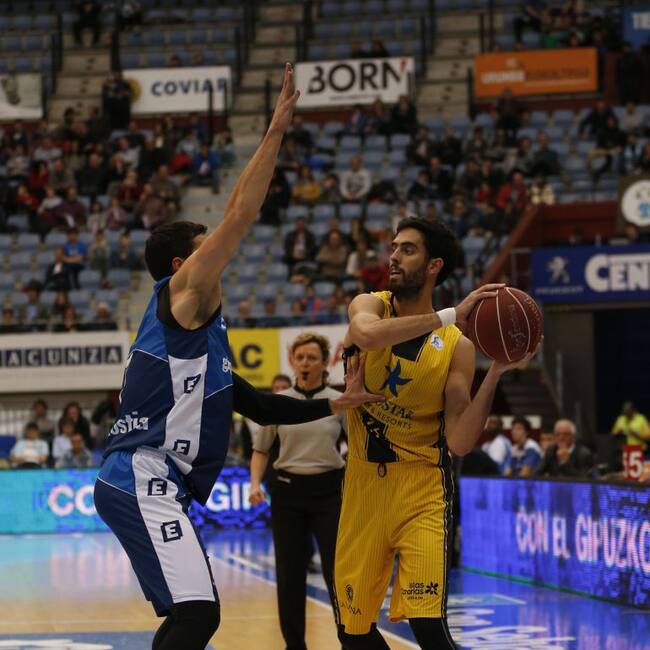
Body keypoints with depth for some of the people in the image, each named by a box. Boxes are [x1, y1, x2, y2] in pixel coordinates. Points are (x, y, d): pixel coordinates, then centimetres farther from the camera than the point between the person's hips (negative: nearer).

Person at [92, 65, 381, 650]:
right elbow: (240, 214, -10)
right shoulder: (182, 293, -2)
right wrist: (276, 132, -8)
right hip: (141, 481, -11)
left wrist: (338, 405, 25)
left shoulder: (199, 326, 25)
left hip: (153, 486, 11)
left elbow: (256, 405, 28)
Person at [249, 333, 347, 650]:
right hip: (288, 491, 2)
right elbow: (260, 449, 9)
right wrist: (256, 484, -6)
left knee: (338, 572, -5)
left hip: (328, 490, -2)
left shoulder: (339, 402, 0)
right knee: (289, 576, 3)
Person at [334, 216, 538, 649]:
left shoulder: (457, 345, -4)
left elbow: (460, 443, -12)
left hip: (422, 487, -3)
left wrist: (496, 374, -21)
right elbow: (367, 334, -28)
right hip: (364, 482, 3)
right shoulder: (370, 306, -1)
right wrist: (450, 316, -29)